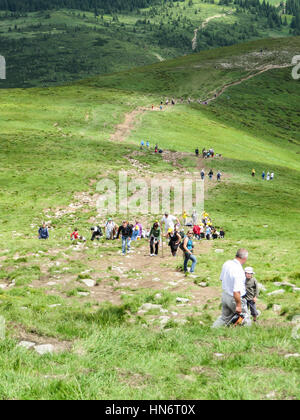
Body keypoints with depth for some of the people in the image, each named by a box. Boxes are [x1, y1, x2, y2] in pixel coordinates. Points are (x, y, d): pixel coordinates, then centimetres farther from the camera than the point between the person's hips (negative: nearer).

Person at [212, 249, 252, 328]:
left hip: (224, 295, 8)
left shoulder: (227, 263, -5)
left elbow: (221, 279, 12)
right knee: (245, 319, 12)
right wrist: (238, 305, -20)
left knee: (224, 317, 23)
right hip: (234, 298, -8)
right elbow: (236, 292, -30)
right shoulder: (239, 271, -31)